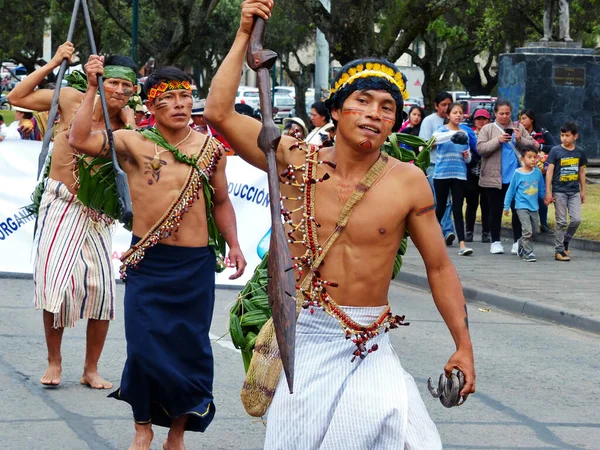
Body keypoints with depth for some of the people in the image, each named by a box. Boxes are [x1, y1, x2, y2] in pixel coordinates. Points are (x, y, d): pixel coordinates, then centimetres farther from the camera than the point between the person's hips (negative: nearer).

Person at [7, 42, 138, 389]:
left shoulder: (126, 122, -2)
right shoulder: (71, 99, -4)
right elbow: (18, 98, 3)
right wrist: (52, 65, -2)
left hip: (96, 211, 2)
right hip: (60, 204, -2)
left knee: (101, 287, -1)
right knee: (55, 280, -9)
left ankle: (91, 369, 13)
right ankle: (54, 361, 9)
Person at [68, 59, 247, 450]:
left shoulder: (210, 149, 6)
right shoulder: (134, 143, -2)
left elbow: (221, 202, 17)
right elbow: (80, 140, -16)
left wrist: (233, 244, 5)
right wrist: (93, 89, -17)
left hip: (196, 264, 2)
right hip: (148, 263, -2)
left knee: (190, 348, 6)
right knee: (145, 347, -4)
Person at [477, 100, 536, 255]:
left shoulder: (518, 127, 9)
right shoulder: (487, 129, 3)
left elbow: (532, 146, 6)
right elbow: (480, 148, -7)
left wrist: (520, 140, -12)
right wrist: (497, 141, -18)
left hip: (516, 177, 1)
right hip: (495, 178, -1)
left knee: (518, 210, 0)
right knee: (496, 211, 5)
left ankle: (517, 242, 6)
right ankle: (495, 242, 13)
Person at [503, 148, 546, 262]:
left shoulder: (538, 172, 2)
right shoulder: (518, 173, -7)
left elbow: (541, 189, 15)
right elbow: (511, 190, 2)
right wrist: (506, 207, 5)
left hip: (534, 207, 5)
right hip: (522, 207, -5)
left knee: (534, 232, 12)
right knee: (527, 230, -15)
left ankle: (522, 243, 37)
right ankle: (528, 253, -6)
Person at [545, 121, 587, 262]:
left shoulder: (580, 152, 5)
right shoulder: (556, 151, -5)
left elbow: (581, 172, 14)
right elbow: (549, 171, -6)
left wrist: (583, 191, 14)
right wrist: (548, 192, -10)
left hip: (574, 191, 3)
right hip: (559, 191, -3)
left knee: (576, 219, -5)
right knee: (561, 222, -1)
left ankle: (565, 241, 19)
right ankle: (559, 250, 7)